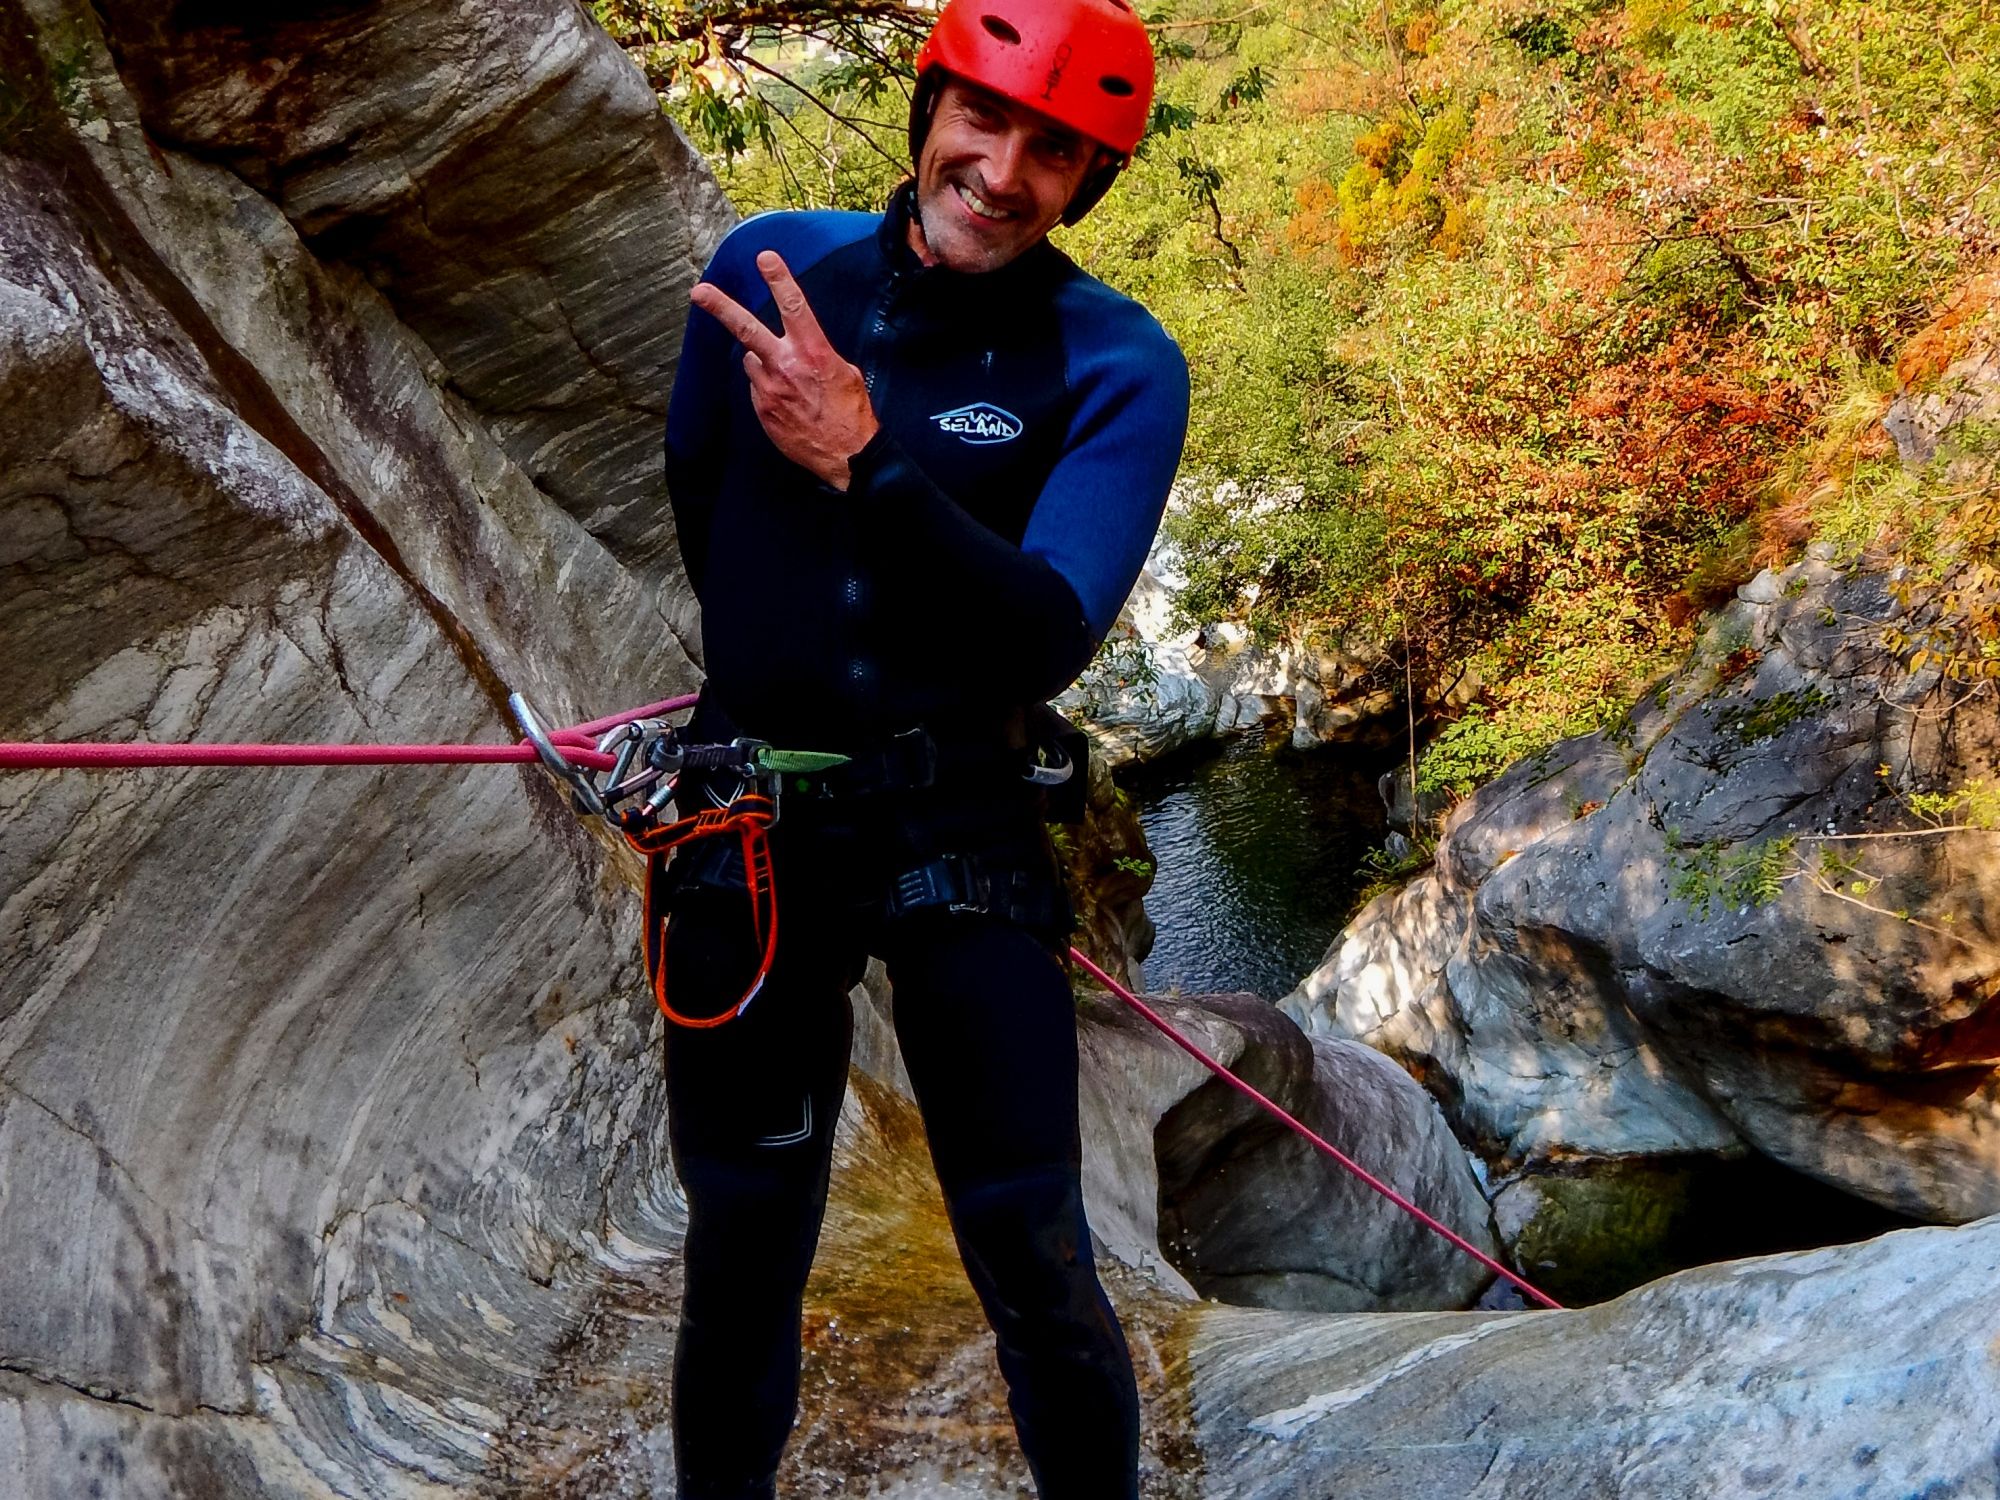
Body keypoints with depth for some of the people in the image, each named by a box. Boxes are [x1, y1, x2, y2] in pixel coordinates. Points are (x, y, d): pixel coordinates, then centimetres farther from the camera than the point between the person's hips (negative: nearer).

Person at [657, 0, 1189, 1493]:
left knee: (1035, 1262, -1)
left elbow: (1050, 638, -21)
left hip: (962, 832, -2)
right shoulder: (763, 266, -2)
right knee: (743, 1260, 11)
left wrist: (863, 460, -30)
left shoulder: (1116, 365, -10)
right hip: (747, 819, 2)